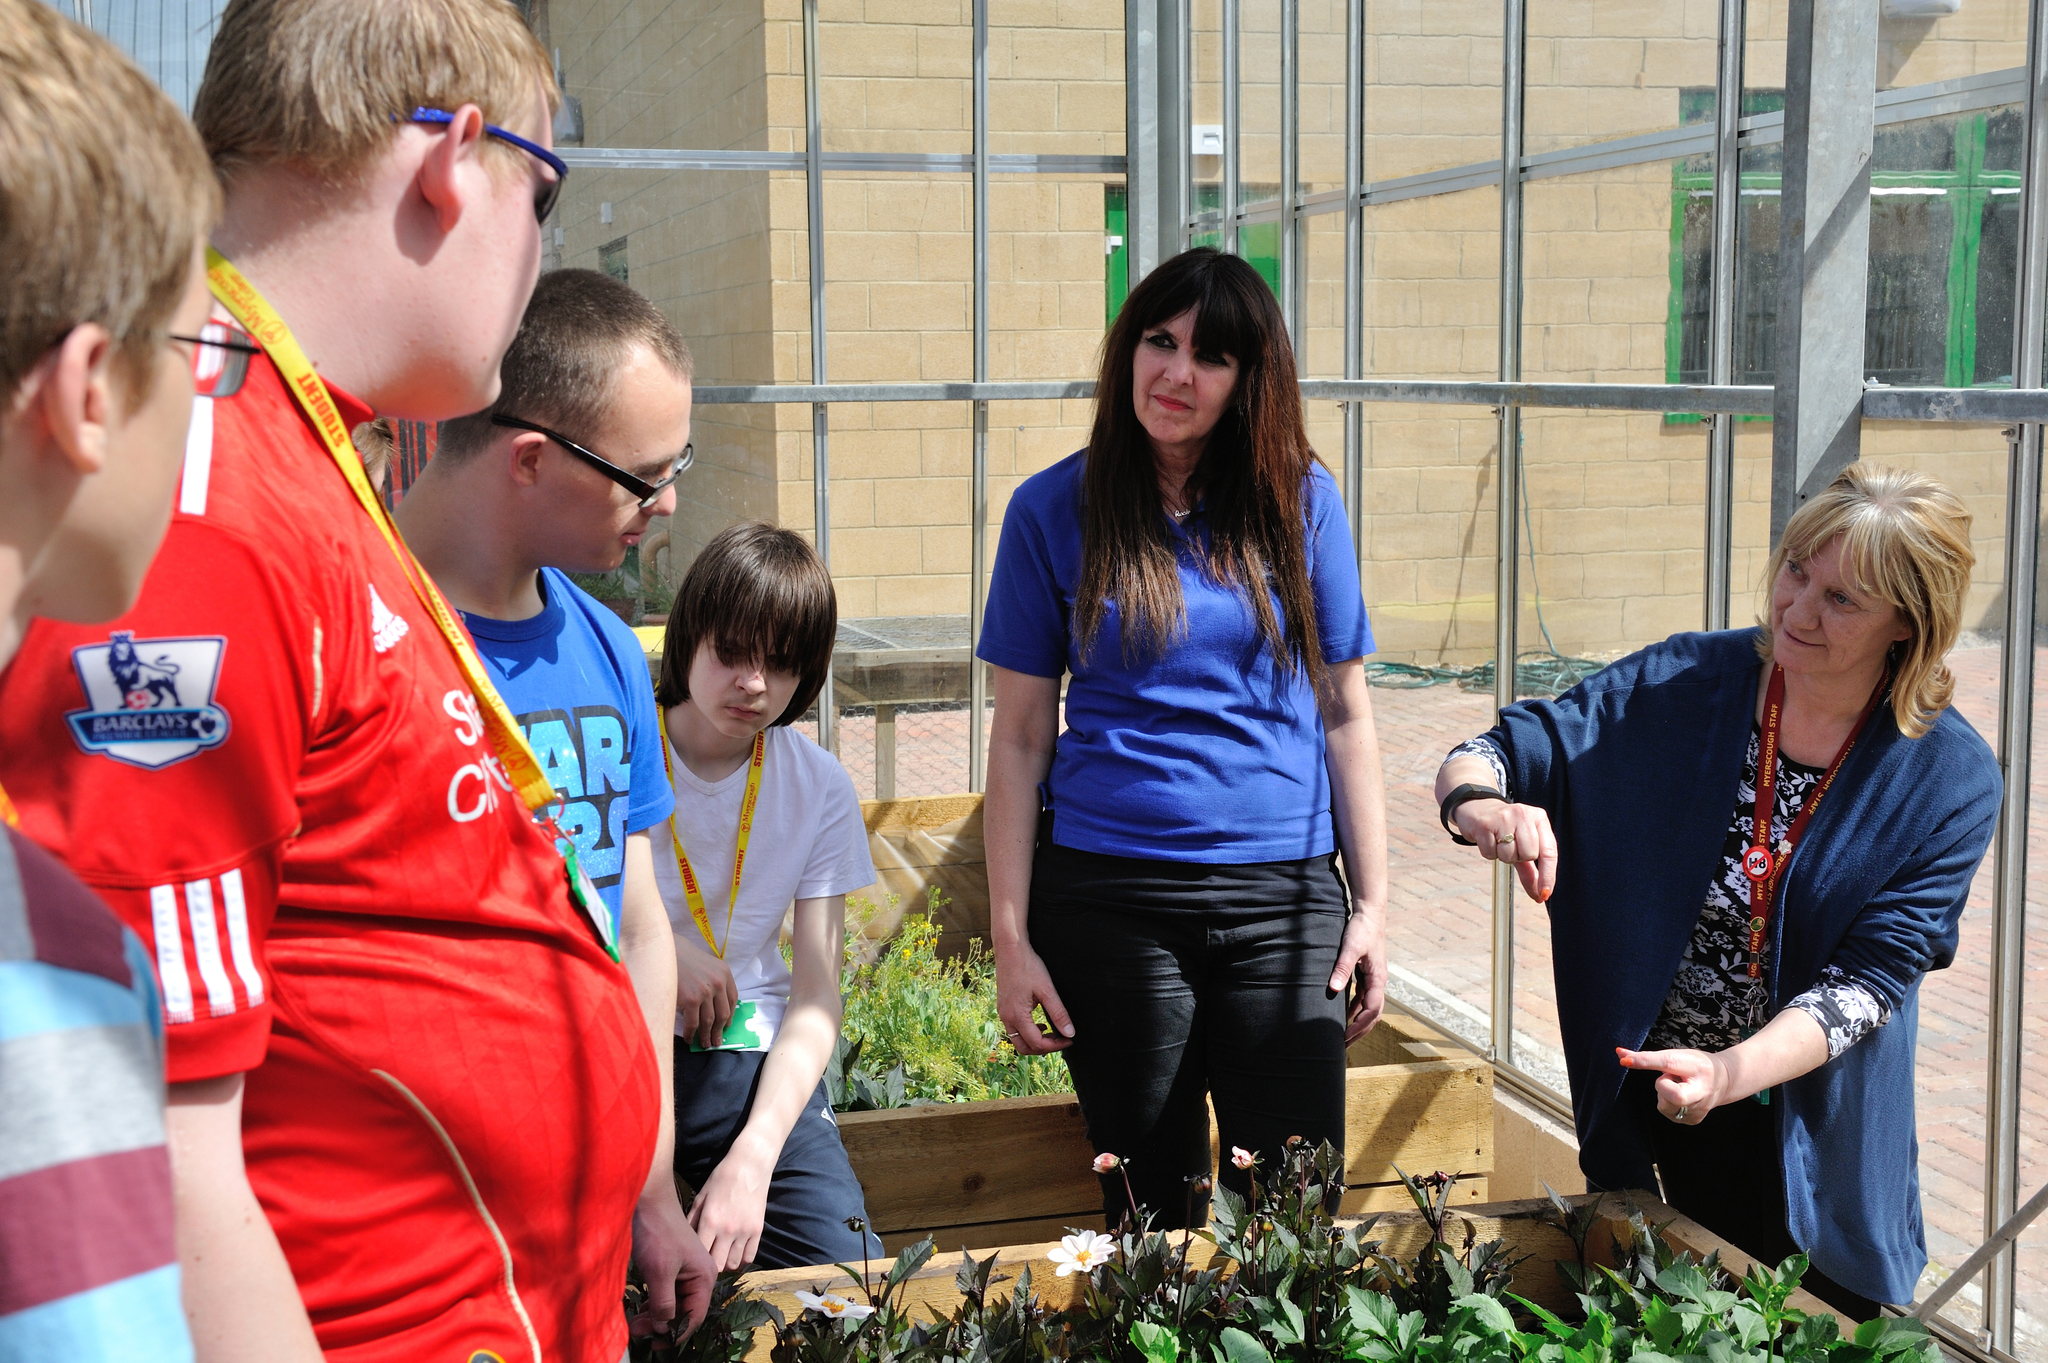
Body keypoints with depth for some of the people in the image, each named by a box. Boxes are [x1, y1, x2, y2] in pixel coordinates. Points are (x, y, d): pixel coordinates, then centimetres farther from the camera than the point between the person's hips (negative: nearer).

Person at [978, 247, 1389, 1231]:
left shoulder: (1299, 502, 5)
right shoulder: (1054, 511, 2)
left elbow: (1344, 713, 8)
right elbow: (1021, 735, 2)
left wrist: (1371, 903, 3)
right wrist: (1010, 937, -2)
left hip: (1282, 894, 1)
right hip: (1110, 899, -1)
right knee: (1149, 1218, 8)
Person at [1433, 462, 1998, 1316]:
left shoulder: (1952, 780, -12)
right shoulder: (1682, 686, -9)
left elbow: (1871, 978, -17)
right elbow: (1485, 758, -10)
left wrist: (1729, 1073, -33)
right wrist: (1485, 809, -34)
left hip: (1812, 1146, -1)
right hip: (1647, 1111, 1)